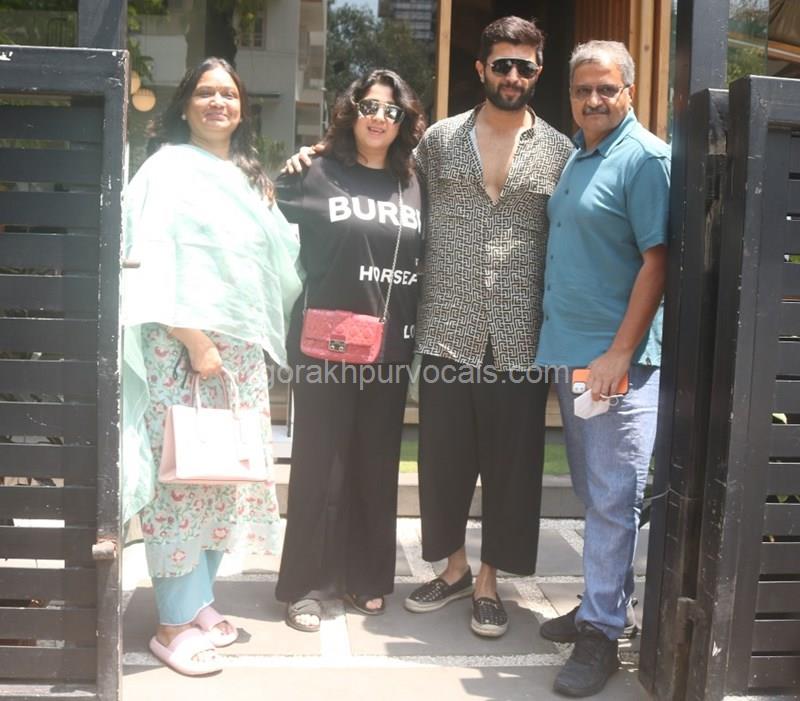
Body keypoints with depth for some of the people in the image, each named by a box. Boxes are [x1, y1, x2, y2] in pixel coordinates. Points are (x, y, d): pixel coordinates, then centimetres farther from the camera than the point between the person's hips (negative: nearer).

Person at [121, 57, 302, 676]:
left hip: (243, 348, 7)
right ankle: (174, 625, 5)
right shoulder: (168, 170, -3)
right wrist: (196, 343, -17)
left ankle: (200, 602, 21)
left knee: (228, 477, 8)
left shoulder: (250, 177, 18)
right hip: (183, 346, -7)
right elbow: (156, 266, -13)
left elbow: (274, 258, 21)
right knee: (181, 479, -5)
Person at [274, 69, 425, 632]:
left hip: (390, 347, 4)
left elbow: (428, 262, 15)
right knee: (320, 463, 2)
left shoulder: (412, 184, 9)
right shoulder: (318, 174, -1)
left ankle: (366, 576, 25)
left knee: (377, 465, 11)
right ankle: (307, 584, 14)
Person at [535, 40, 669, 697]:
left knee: (613, 500, -2)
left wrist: (620, 353, -20)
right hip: (569, 350, 8)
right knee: (592, 492, 17)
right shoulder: (576, 155, 14)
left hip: (617, 356, -8)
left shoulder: (645, 158, -10)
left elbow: (657, 262, -15)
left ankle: (601, 632, 6)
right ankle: (602, 599, 30)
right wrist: (560, 347, 14)